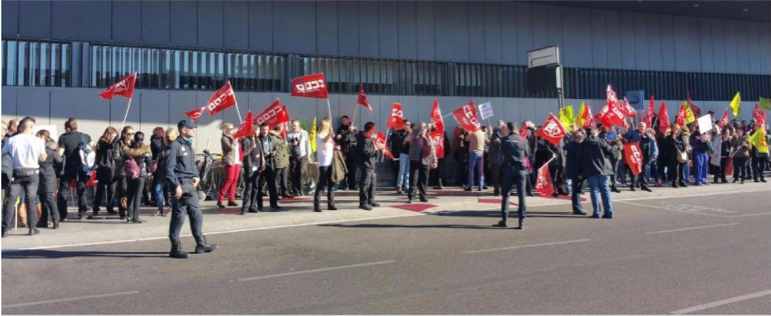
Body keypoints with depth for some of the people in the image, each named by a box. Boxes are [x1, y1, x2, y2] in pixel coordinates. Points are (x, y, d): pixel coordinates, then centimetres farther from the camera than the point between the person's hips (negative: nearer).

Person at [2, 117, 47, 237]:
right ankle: (32, 228, 7)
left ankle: (5, 228, 0)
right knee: (31, 200, 5)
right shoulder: (37, 141, -5)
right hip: (32, 172, 0)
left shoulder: (12, 140, -2)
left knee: (10, 200, 4)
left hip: (17, 173, 0)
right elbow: (43, 158, 1)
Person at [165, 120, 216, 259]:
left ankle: (201, 244, 21)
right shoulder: (175, 146, -11)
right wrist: (176, 185, -19)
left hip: (191, 185, 9)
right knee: (178, 217, -2)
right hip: (180, 186, -9)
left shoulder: (189, 145, 16)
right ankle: (175, 248, 7)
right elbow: (169, 168, -16)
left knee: (196, 215, 12)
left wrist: (196, 176, 11)